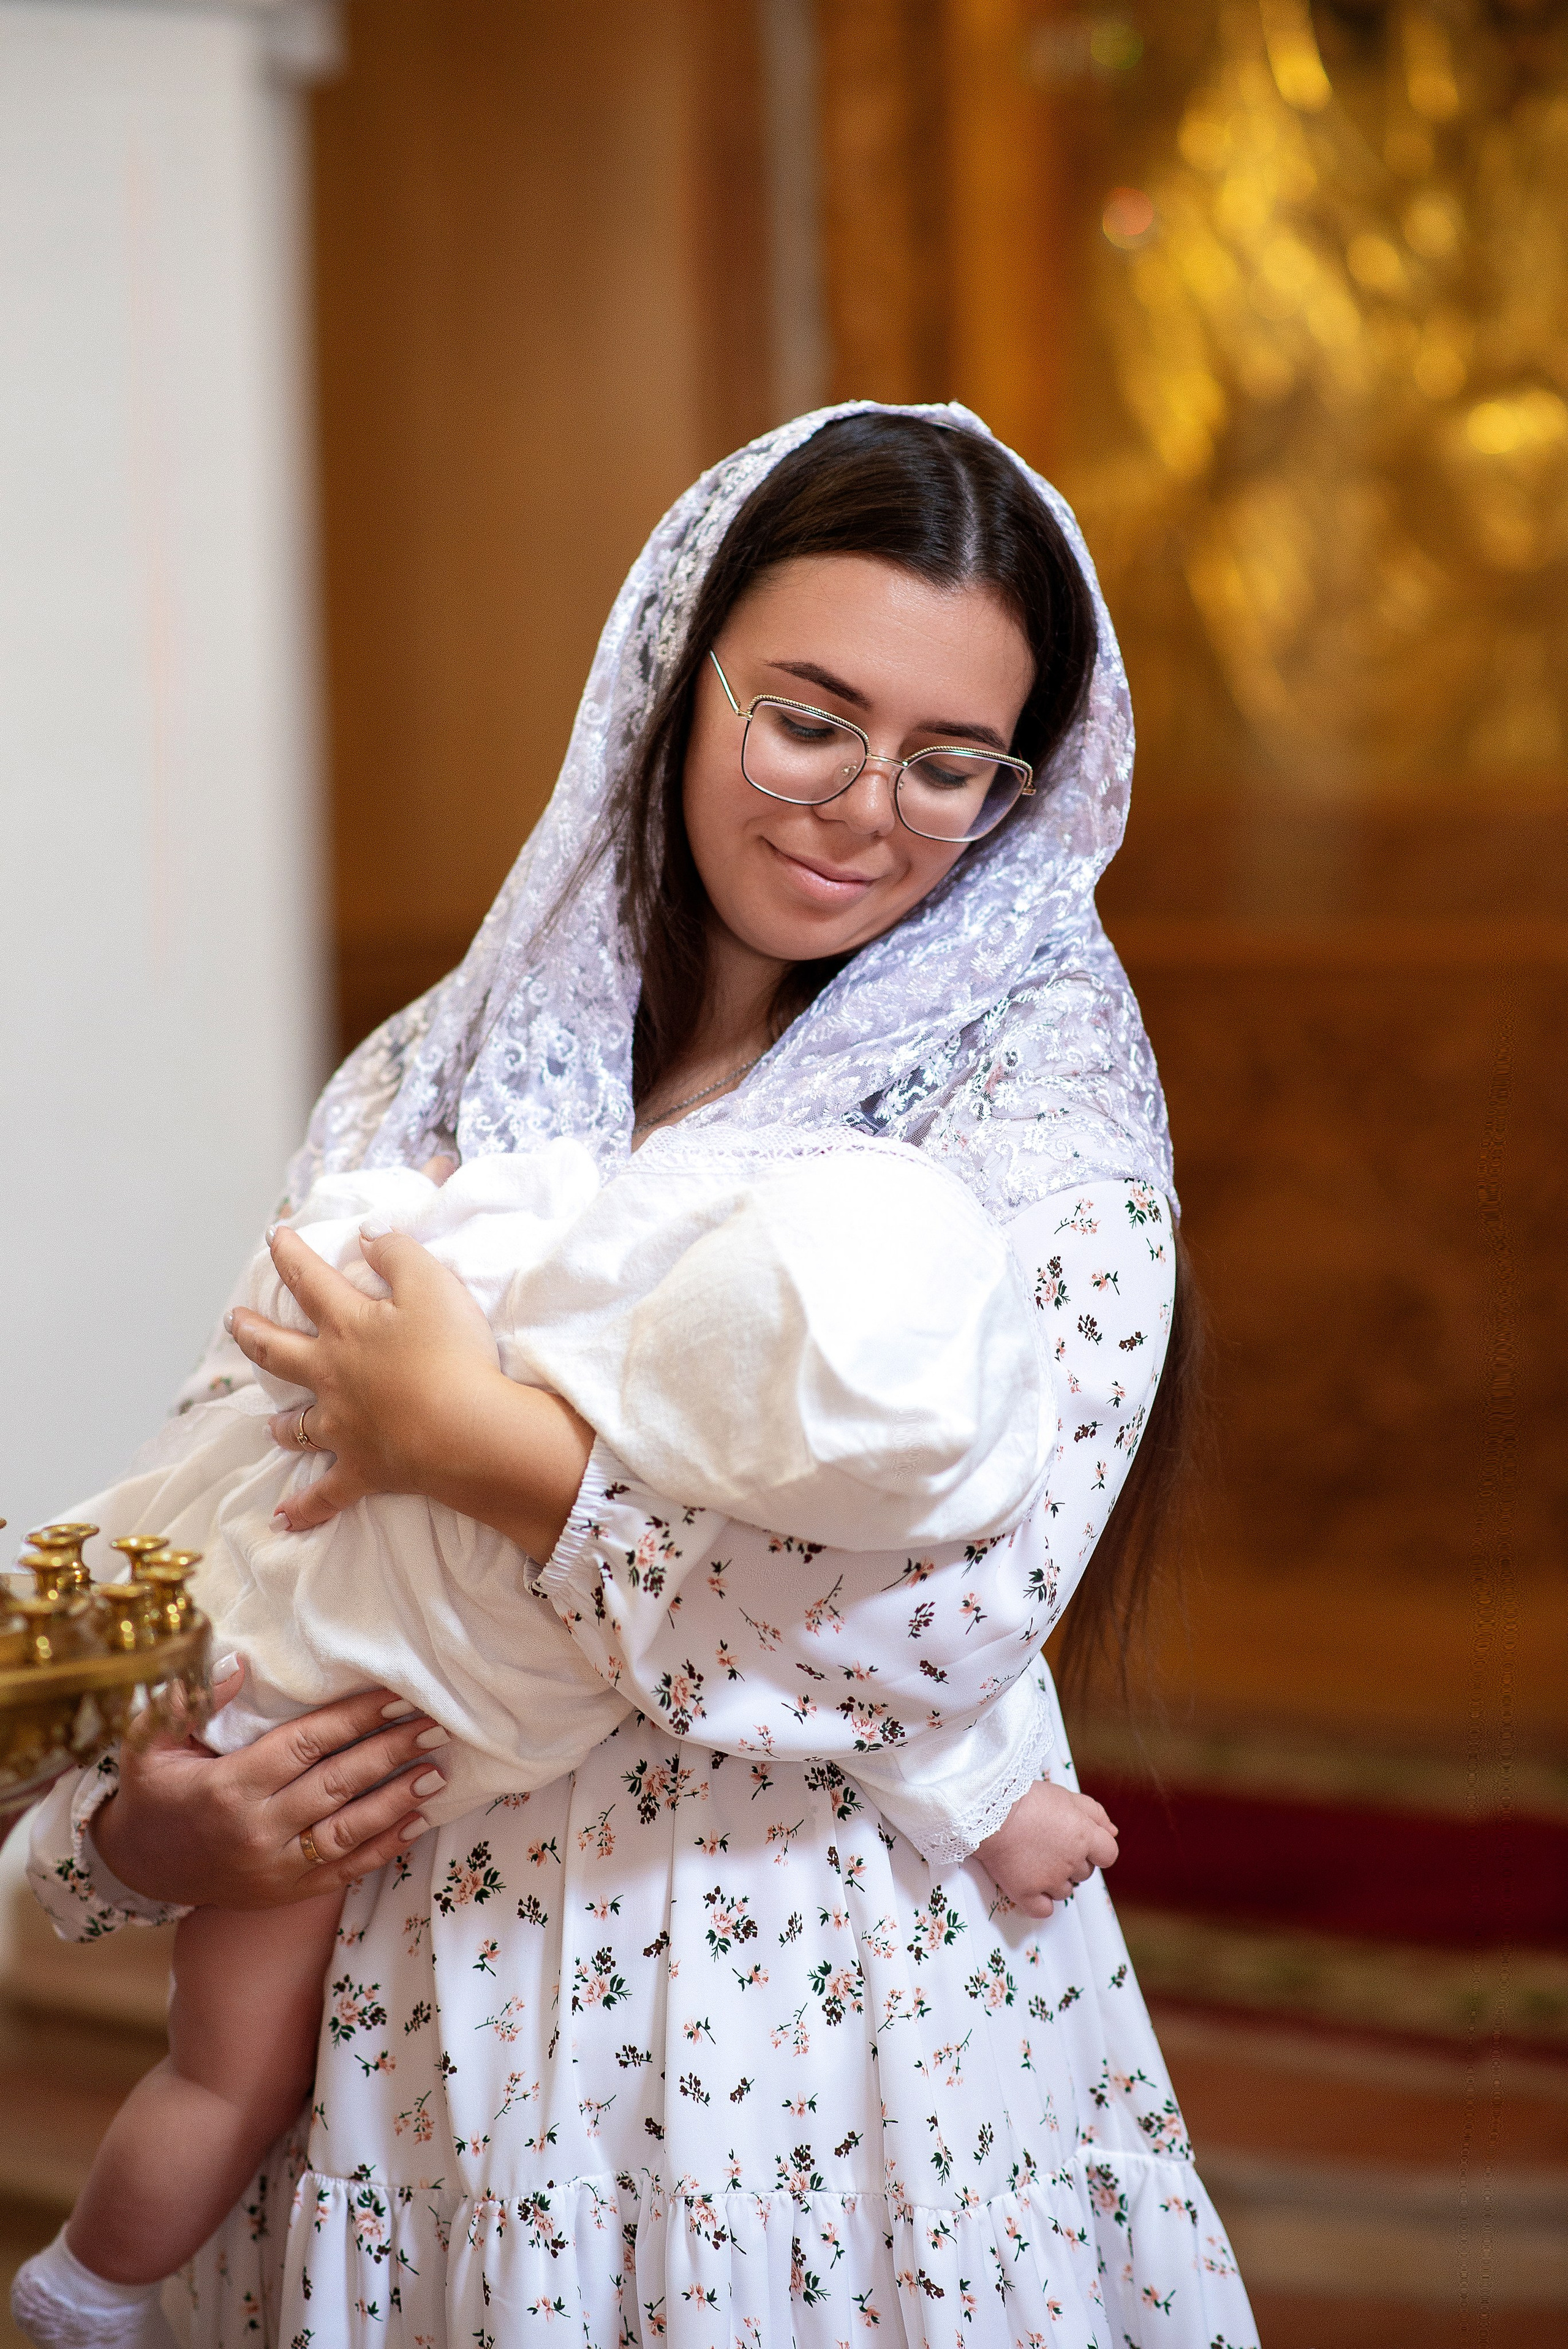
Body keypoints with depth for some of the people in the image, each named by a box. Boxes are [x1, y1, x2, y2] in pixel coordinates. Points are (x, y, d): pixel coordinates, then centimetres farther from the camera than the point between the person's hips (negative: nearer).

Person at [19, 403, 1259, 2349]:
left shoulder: (1039, 1077, -5)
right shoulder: (433, 1088, 6)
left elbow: (972, 1591, -19)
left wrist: (470, 1440, -15)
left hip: (845, 2024, -3)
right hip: (433, 2019, 3)